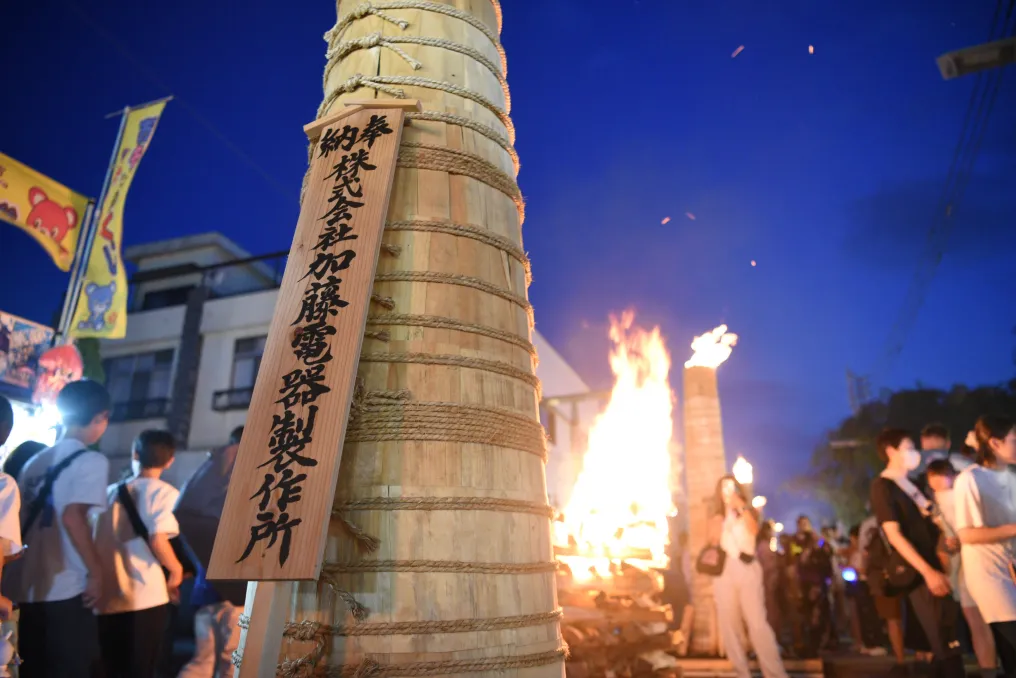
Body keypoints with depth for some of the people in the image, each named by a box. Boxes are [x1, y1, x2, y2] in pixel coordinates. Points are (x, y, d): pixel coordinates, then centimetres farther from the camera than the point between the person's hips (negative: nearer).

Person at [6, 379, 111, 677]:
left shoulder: (34, 461, 13)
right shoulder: (91, 461, -9)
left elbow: (18, 521, 14)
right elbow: (72, 517, -20)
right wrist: (95, 573, -13)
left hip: (24, 589, 7)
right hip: (65, 590, -7)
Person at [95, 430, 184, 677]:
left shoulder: (111, 492, 12)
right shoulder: (165, 492, -6)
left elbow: (98, 542, 15)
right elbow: (157, 541, -18)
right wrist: (176, 570, -2)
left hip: (107, 598, 5)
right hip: (145, 597, -5)